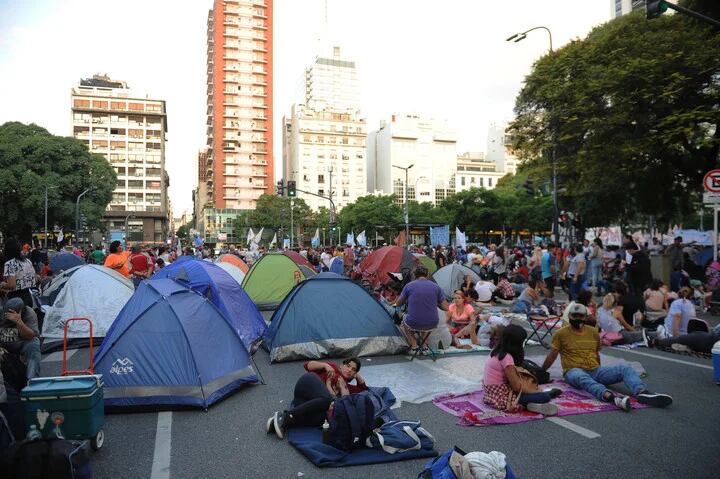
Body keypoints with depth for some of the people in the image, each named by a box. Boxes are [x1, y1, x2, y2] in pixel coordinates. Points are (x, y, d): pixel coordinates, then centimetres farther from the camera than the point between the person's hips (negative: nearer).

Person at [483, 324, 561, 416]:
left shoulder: (497, 351, 6)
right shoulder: (507, 357, -20)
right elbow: (517, 387, -18)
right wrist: (535, 391, -3)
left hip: (492, 393, 10)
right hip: (502, 398, -10)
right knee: (544, 397, -13)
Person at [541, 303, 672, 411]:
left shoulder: (594, 332, 16)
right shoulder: (561, 334, 3)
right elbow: (552, 356, 9)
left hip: (595, 370, 5)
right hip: (574, 371, -5)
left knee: (625, 368, -18)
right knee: (583, 378, -42)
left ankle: (642, 393, -45)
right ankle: (610, 396, -68)